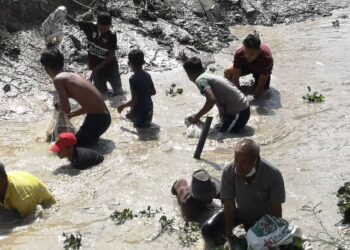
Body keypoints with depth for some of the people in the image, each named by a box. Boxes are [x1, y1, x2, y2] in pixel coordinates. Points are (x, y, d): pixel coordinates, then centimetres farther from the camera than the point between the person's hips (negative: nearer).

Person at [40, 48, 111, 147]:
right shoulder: (73, 75, 16)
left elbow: (66, 109, -15)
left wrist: (58, 106, 7)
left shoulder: (58, 79, -9)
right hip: (105, 116, 9)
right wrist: (71, 114, 30)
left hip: (96, 119, -9)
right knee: (79, 138, 30)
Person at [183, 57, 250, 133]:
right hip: (243, 108, 9)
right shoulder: (209, 76, 16)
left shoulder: (200, 80, -12)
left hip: (239, 112, -9)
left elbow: (211, 100, -25)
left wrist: (197, 116, -13)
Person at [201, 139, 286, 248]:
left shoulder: (273, 175, -33)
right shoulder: (228, 172, -28)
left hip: (264, 216, -1)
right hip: (239, 211, 2)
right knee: (208, 230, -15)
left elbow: (276, 208, -22)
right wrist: (229, 237, -21)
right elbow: (229, 204, -21)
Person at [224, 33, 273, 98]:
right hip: (246, 65, 1)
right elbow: (235, 76, -29)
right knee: (227, 72, -22)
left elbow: (261, 84, -35)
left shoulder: (267, 58, -43)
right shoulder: (239, 54, -37)